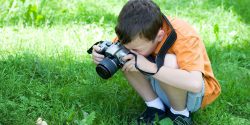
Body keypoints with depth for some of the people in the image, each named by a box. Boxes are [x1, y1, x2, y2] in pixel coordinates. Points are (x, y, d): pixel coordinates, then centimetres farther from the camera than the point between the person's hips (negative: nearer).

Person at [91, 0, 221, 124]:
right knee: (126, 58, -17)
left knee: (169, 62, -36)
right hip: (164, 90, 5)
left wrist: (150, 67, -45)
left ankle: (180, 113, -10)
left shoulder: (184, 37, -32)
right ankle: (155, 106, -4)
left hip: (194, 94, -5)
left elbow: (195, 84, -46)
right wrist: (101, 54, -28)